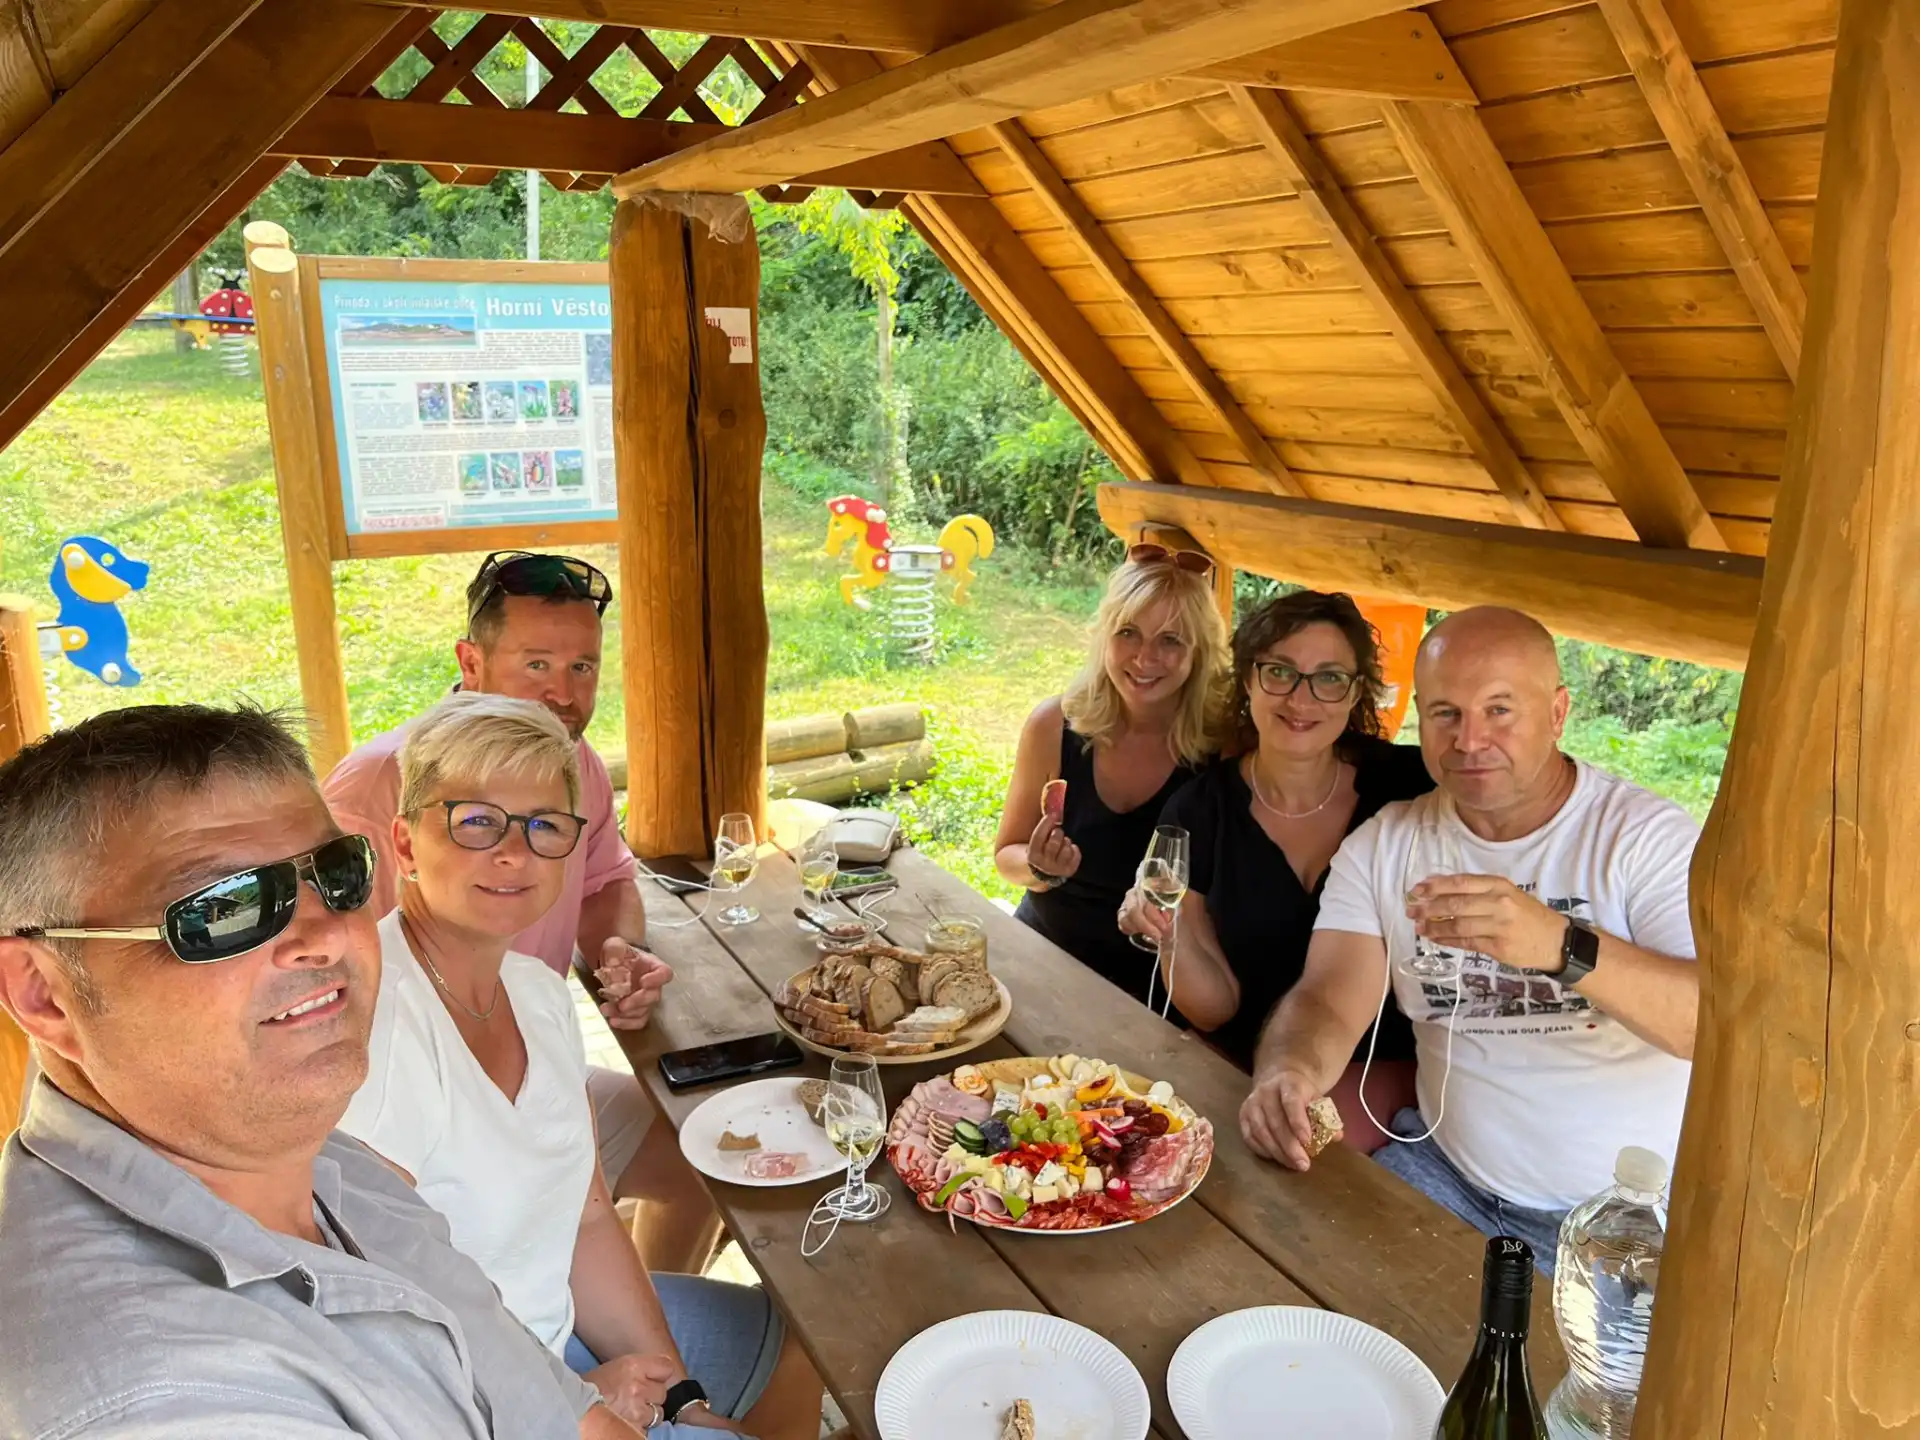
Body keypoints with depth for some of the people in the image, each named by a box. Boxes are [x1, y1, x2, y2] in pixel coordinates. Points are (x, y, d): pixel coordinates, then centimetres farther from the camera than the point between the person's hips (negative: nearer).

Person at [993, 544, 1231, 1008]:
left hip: (1155, 979, -1)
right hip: (1045, 951, 2)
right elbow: (1007, 854, 4)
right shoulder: (1054, 726, -9)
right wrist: (1041, 869, -17)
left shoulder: (1221, 742, -15)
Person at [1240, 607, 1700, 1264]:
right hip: (1447, 1174, 4)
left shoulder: (1649, 835, -8)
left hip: (1631, 1215, -3)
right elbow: (1329, 1001, -6)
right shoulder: (1383, 845, 4)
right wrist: (1288, 1071, -30)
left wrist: (1562, 945, -40)